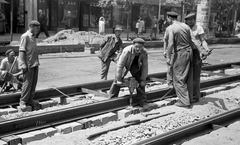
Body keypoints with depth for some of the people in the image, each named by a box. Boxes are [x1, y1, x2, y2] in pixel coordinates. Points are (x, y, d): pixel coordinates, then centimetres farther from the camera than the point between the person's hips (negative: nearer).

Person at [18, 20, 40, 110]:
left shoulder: (33, 37, 15)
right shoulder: (25, 36, -11)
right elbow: (22, 51, -15)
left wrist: (36, 62, 16)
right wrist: (23, 65, -20)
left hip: (35, 64, 9)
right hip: (28, 65, -8)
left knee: (34, 83, 11)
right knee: (27, 83, -4)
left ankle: (30, 100, 20)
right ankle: (23, 101, 5)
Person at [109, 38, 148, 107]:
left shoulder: (144, 53, -28)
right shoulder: (127, 51, -39)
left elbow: (145, 66, -15)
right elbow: (120, 66, -34)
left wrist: (143, 80, -14)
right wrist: (119, 80, -31)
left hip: (136, 67, 3)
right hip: (125, 66, -3)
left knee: (140, 82, -2)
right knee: (117, 82, -10)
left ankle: (143, 102, 9)